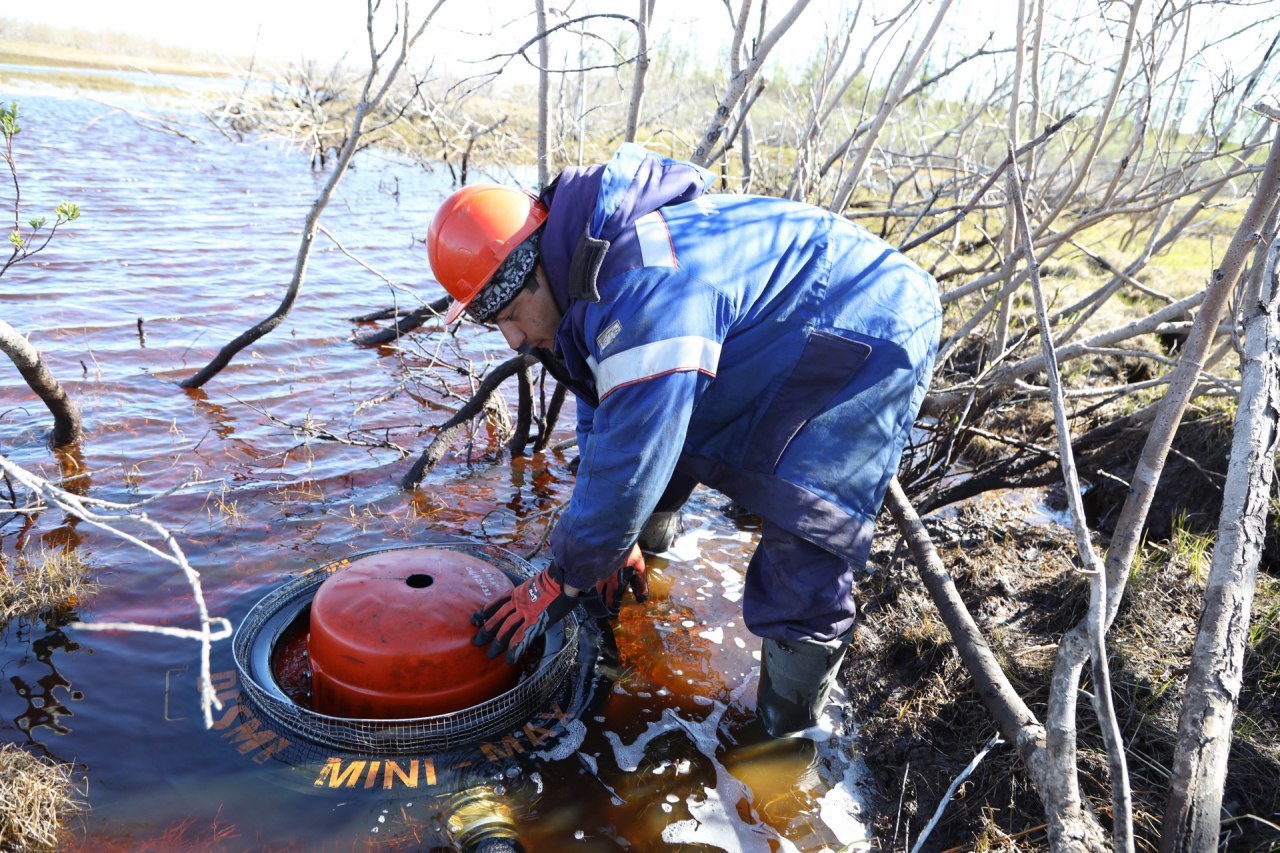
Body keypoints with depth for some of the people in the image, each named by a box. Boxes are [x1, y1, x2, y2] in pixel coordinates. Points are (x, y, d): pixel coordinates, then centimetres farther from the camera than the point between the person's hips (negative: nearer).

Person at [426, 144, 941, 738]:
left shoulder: (646, 291, -37)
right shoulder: (585, 269, -4)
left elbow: (628, 466, -34)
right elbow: (600, 416, 7)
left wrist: (561, 581, -19)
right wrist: (619, 543, 9)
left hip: (873, 329, -9)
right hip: (777, 335, 9)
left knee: (805, 523, -19)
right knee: (653, 412, 14)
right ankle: (654, 526, 41)